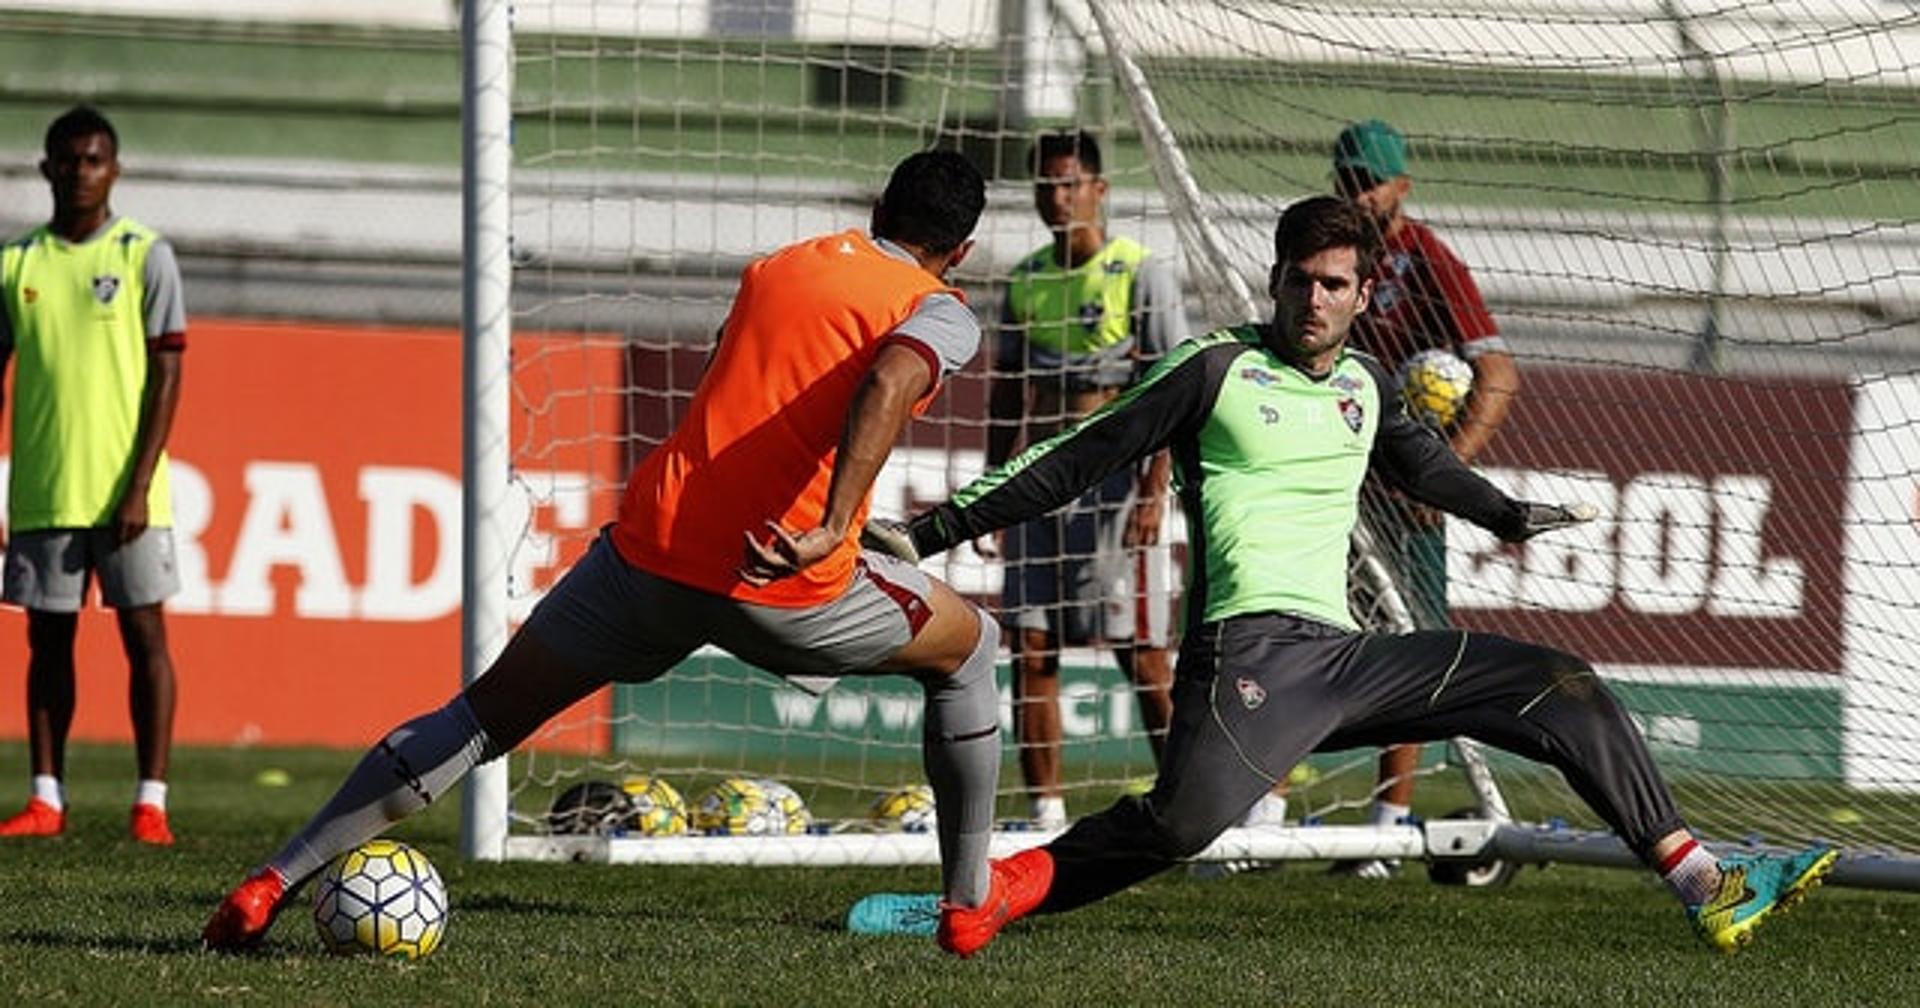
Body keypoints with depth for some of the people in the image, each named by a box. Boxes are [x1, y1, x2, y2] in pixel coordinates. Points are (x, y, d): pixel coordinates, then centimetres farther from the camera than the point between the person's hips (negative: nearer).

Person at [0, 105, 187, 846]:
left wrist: (138, 488, -12)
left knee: (144, 632, -3)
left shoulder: (145, 257, -1)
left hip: (122, 489, -3)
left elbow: (166, 376, -4)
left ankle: (151, 802, -2)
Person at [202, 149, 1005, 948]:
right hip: (783, 584, -4)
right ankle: (970, 898, 26)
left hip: (649, 550, 4)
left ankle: (275, 883, 5)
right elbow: (888, 385, -20)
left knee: (485, 714, 14)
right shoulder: (941, 313, 2)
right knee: (968, 652, 25)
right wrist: (831, 529, -30)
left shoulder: (771, 270, 20)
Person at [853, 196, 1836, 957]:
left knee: (1564, 690, 3)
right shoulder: (1217, 370, 0)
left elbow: (1421, 465, 40)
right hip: (1250, 646, -7)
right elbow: (1080, 459, 1)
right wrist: (938, 529, -4)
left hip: (1347, 656, 7)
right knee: (1189, 815, -37)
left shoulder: (1364, 385, 18)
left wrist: (1512, 515, 56)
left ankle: (1701, 884, 6)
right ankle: (985, 897, -32)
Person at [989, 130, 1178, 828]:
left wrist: (1154, 490, -16)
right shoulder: (1027, 279, 12)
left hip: (1113, 478, -6)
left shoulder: (1141, 273, -5)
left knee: (1140, 649, -6)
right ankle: (1047, 814, 5)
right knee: (1031, 644, 1)